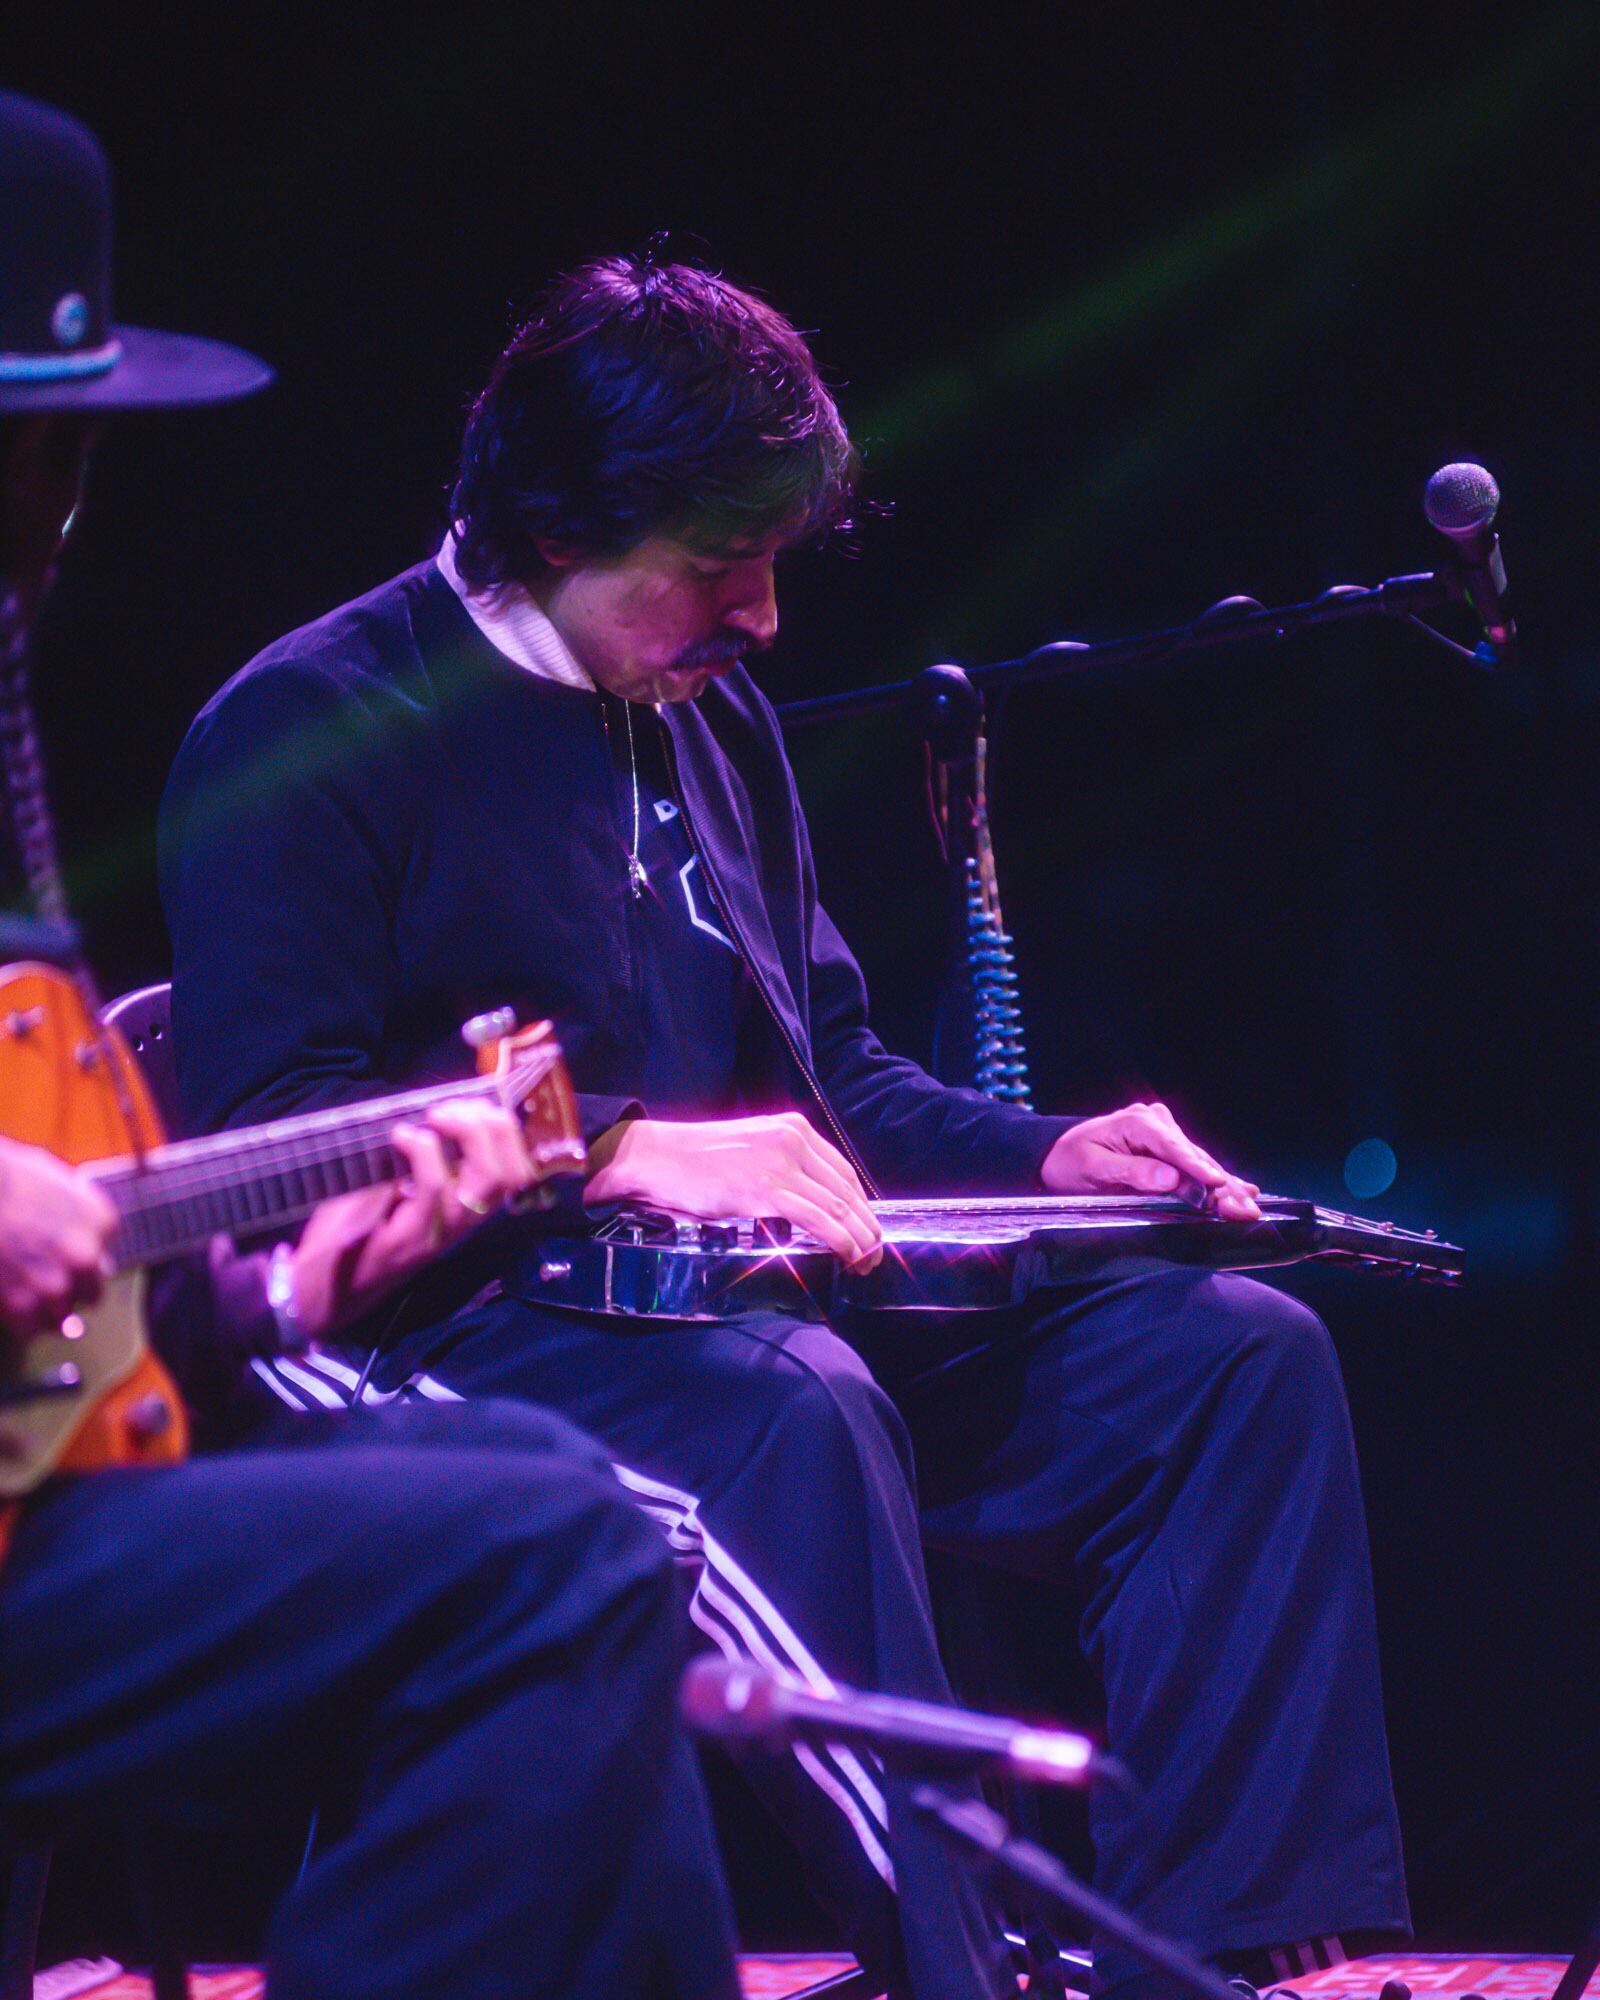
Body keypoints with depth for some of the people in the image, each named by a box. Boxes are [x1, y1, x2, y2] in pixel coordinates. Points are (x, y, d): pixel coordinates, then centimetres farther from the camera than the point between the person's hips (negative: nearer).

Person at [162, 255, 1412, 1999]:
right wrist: (621, 1153, -27)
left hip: (768, 1306, 8)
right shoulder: (306, 735, -7)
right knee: (792, 1414, -40)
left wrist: (1044, 1156, 8)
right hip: (441, 1335, -8)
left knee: (1239, 1359, -8)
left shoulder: (713, 719, 19)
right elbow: (268, 1140, -18)